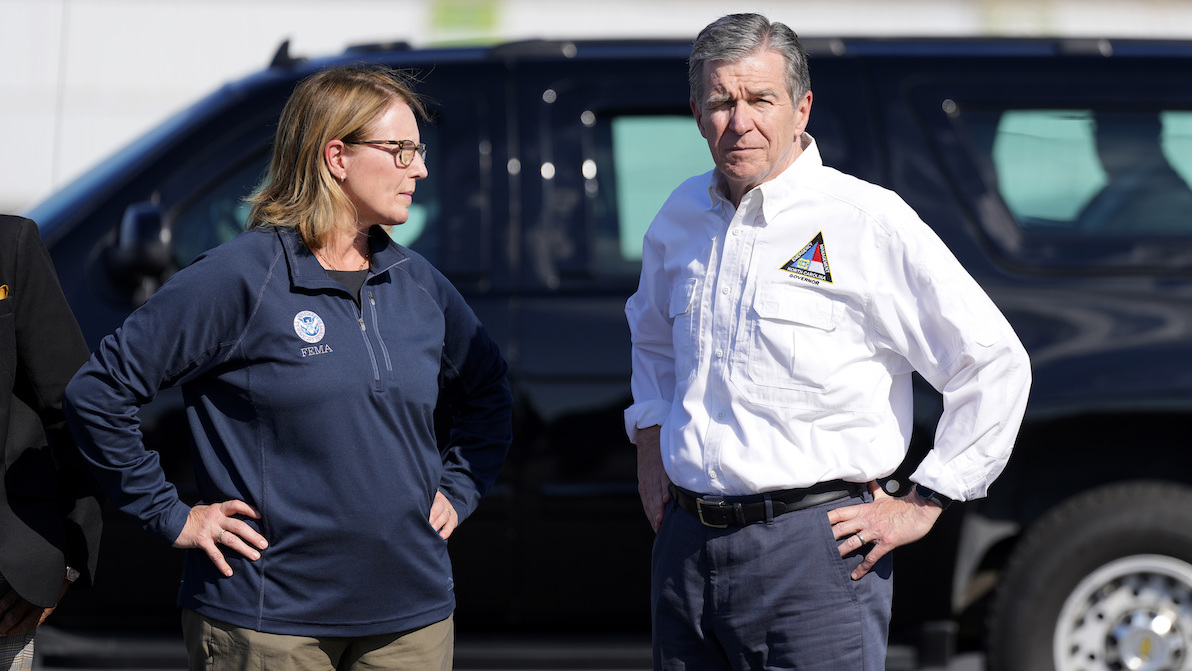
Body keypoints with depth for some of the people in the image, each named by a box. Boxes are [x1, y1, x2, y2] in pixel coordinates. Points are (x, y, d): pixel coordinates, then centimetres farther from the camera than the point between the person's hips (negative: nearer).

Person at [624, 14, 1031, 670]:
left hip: (813, 551, -6)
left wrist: (922, 504, -6)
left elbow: (994, 363, -7)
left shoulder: (869, 222, -9)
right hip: (685, 543, 6)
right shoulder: (682, 217, 10)